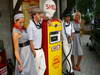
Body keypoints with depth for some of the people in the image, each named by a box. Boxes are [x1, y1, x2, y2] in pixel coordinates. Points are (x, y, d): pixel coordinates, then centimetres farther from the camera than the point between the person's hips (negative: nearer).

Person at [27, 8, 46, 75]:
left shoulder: (39, 23, 4)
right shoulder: (30, 26, -18)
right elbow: (30, 41, -19)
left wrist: (42, 16, 5)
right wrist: (34, 52, -18)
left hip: (41, 50, 8)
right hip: (36, 51, -8)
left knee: (43, 67, 15)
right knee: (36, 69, 5)